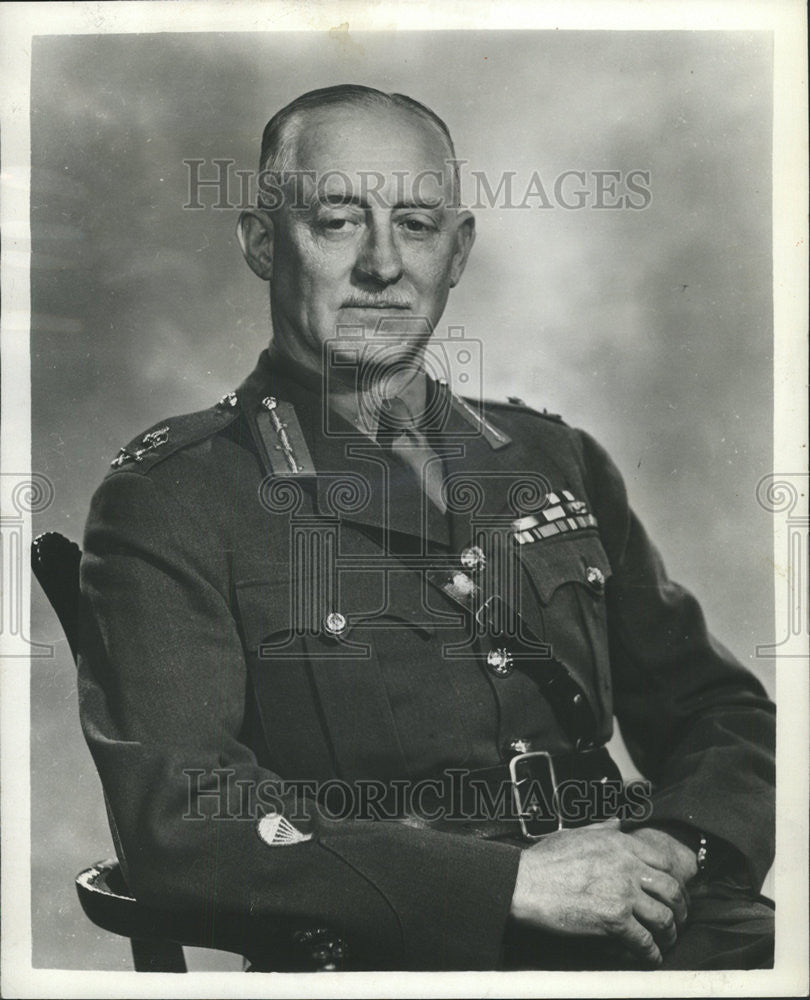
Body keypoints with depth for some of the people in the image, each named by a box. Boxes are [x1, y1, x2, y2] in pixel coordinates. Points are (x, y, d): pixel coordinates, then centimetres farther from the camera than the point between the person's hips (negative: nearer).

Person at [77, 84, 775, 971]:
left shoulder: (556, 461, 15)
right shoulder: (170, 499, -1)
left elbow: (721, 714, 16)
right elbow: (174, 817, -12)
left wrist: (679, 845, -6)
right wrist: (514, 879, -16)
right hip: (396, 949, -5)